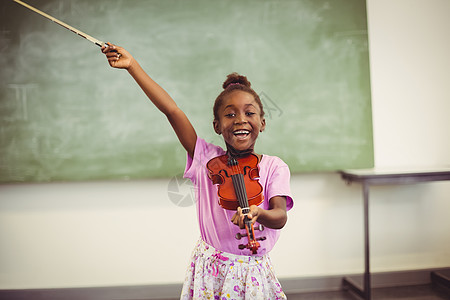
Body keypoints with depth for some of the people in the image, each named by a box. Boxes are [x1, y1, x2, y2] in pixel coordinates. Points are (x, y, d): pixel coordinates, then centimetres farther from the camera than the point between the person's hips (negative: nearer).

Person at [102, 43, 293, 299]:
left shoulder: (274, 168, -6)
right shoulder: (207, 159, -6)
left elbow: (280, 216, -18)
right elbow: (172, 109, -10)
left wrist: (258, 215, -42)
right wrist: (132, 64, -11)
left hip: (253, 274, 0)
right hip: (210, 272, 1)